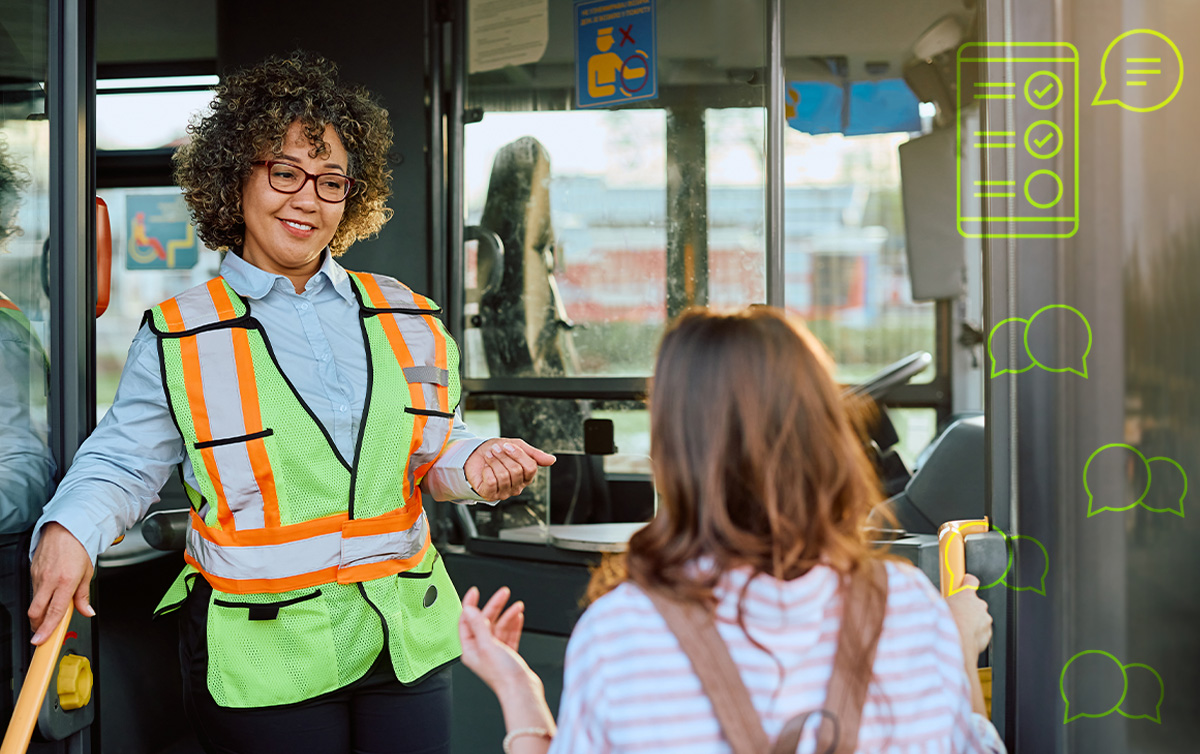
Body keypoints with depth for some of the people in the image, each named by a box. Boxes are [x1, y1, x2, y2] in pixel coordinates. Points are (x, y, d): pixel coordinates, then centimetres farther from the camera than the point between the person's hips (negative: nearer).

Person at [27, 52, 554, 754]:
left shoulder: (403, 317, 7)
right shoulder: (180, 335, -2)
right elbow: (124, 464, 3)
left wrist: (472, 465, -8)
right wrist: (71, 530, -16)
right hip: (262, 658, -3)